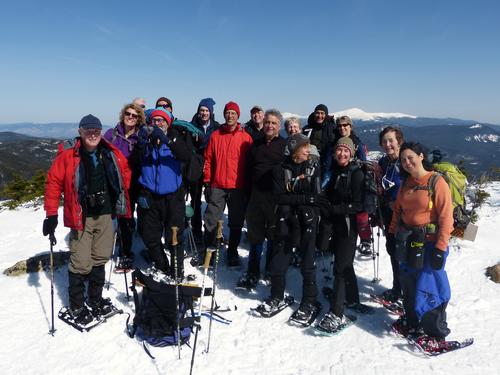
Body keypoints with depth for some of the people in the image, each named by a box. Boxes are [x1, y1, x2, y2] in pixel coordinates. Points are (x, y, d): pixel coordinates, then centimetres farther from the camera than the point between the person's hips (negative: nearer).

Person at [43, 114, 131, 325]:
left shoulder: (112, 154, 3)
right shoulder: (67, 157, -8)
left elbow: (125, 171, 19)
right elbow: (54, 183, -6)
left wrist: (121, 196, 17)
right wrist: (51, 214, -8)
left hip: (106, 215, 4)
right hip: (81, 217, -4)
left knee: (100, 258, 13)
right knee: (81, 264, -2)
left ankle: (95, 299, 31)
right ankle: (76, 306, 17)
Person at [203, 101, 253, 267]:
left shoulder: (246, 138, 1)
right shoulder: (215, 135, 5)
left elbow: (249, 163, 2)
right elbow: (208, 160, 6)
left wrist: (248, 186, 0)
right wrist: (207, 182, 2)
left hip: (238, 187, -1)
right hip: (217, 186, 1)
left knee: (236, 223, 9)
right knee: (211, 220, 4)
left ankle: (233, 252, 24)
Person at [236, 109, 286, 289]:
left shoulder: (285, 145, 0)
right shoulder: (256, 144, 12)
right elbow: (249, 169, 15)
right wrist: (247, 193, 9)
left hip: (276, 198, -3)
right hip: (256, 196, 3)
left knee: (274, 235, 9)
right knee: (255, 235, 8)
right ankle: (253, 273, 19)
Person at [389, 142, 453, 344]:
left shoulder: (437, 181, -12)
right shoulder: (406, 182, 8)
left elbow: (446, 217, -15)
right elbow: (397, 210, 16)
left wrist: (440, 248, -18)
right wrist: (393, 233, 11)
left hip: (429, 242, -6)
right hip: (407, 242, 7)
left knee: (428, 289, -2)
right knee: (408, 285, 16)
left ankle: (437, 333, 16)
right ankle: (412, 322, 35)